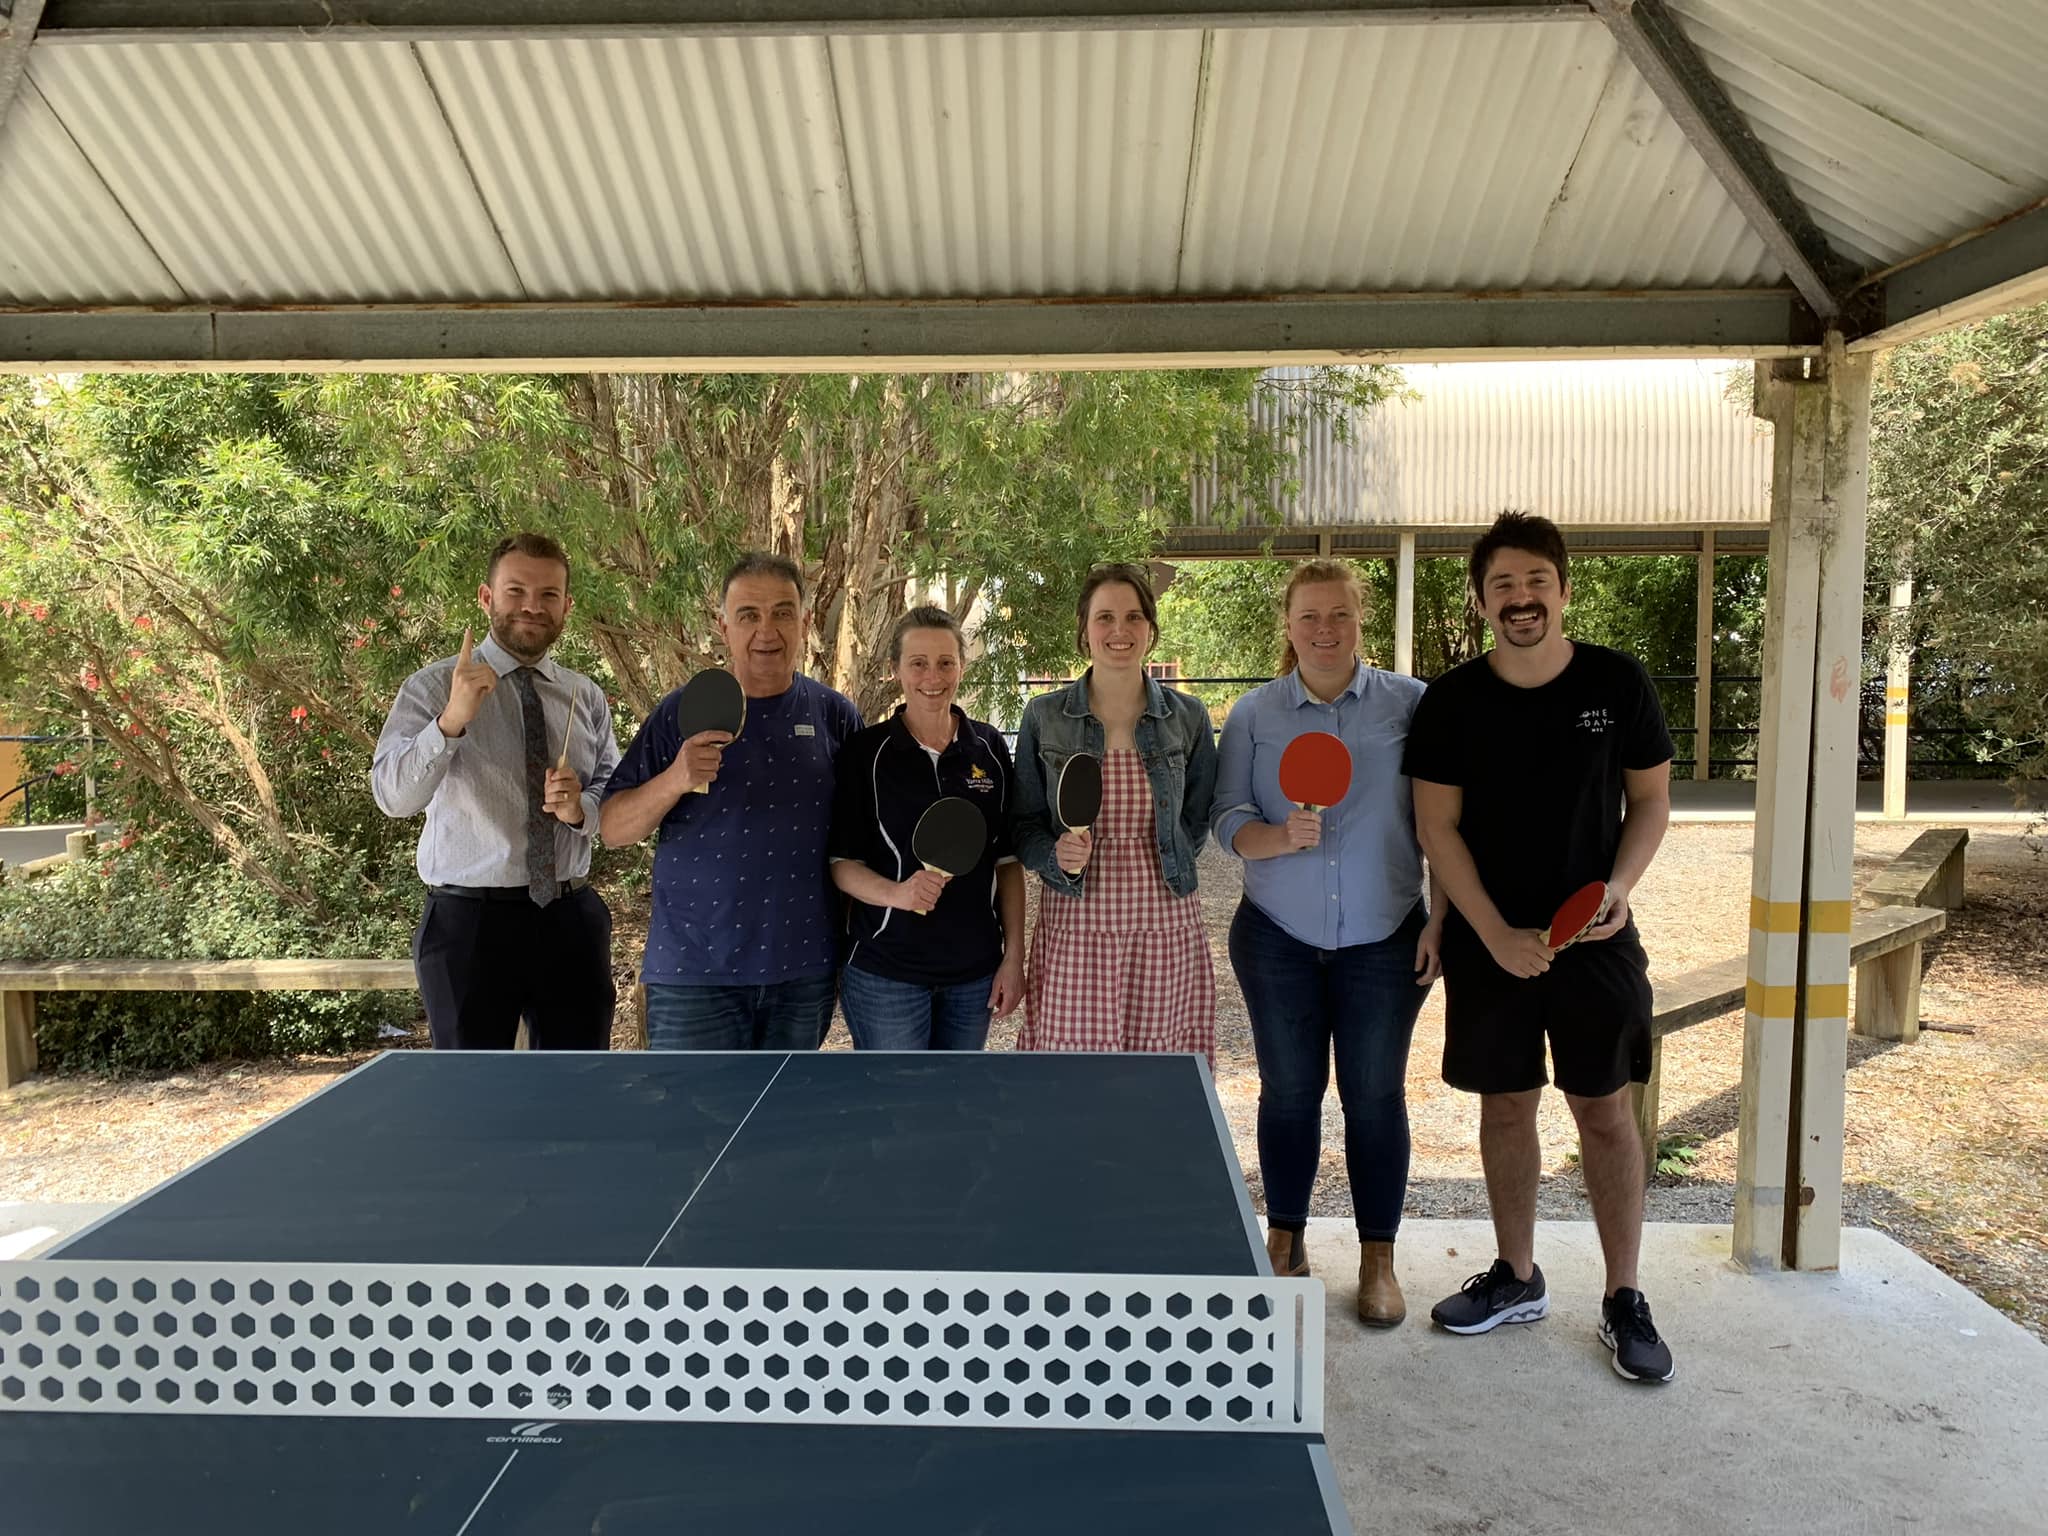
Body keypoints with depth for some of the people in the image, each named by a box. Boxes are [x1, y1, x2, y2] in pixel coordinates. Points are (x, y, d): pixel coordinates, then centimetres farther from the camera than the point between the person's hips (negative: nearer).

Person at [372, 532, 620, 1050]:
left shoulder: (587, 697, 9)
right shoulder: (432, 687, -4)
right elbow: (392, 795, -16)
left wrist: (580, 807, -12)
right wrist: (451, 721, -32)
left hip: (572, 918, 4)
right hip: (469, 921, -3)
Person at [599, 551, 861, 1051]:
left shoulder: (836, 715, 3)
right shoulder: (682, 713, -4)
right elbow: (613, 829, -5)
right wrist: (673, 781, -24)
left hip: (805, 969, 3)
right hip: (695, 970, -2)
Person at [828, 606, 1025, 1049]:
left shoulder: (990, 748, 3)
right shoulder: (866, 751, -6)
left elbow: (1008, 860, 7)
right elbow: (841, 863, -5)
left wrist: (1014, 956, 3)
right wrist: (895, 892, -25)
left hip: (974, 968, 3)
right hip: (885, 970, -3)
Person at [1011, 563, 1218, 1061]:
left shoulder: (1188, 718, 5)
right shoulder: (1044, 717, 2)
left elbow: (1197, 820, 14)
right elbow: (1024, 826, 6)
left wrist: (1159, 868, 3)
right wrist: (1058, 857, -12)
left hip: (1165, 928, 1)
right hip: (1073, 929, -1)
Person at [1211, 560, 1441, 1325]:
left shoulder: (1411, 704, -1)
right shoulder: (1254, 713, 2)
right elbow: (1226, 816, -2)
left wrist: (1442, 917, -5)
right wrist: (1281, 838, -21)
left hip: (1384, 941, -1)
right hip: (1278, 939, 1)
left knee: (1375, 1096, 5)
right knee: (1288, 1091, 10)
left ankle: (1378, 1261, 21)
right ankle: (1285, 1244, 28)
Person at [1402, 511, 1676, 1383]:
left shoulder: (1617, 683, -3)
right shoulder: (1452, 701, -4)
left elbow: (1651, 800, 5)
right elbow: (1437, 827, -4)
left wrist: (1619, 885, -12)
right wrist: (1496, 933, -11)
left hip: (1595, 940, 0)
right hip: (1490, 943, 1)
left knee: (1605, 1112, 4)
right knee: (1505, 1107, 10)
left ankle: (1624, 1300, 18)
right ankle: (1517, 1278, 27)